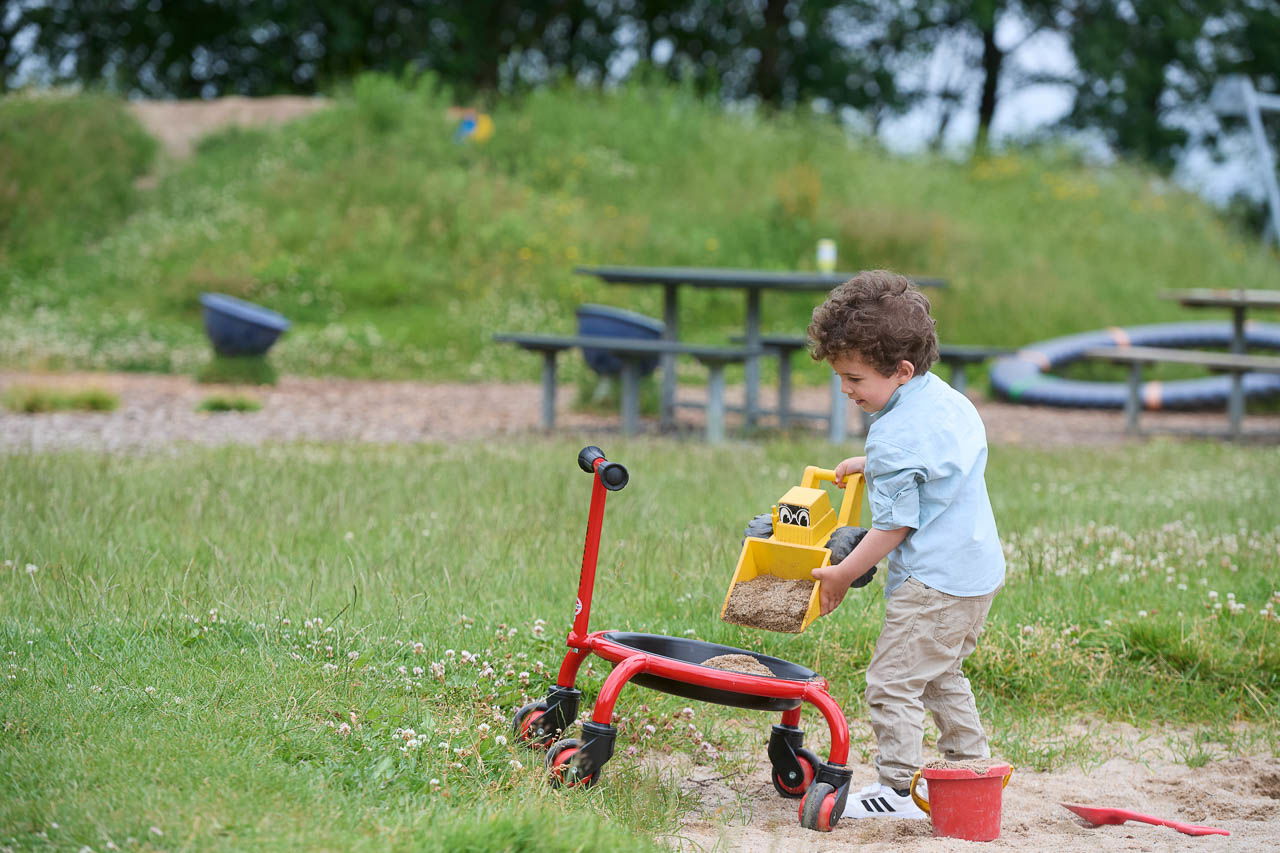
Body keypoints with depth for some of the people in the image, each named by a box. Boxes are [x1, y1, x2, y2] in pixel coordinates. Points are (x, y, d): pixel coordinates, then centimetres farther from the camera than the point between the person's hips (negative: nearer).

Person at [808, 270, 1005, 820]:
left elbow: (894, 525, -17)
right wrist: (871, 466, 22)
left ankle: (899, 789, -2)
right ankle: (972, 769, 29)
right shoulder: (949, 400, 7)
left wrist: (843, 574, -6)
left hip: (934, 581, -10)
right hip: (979, 570, 10)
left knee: (893, 681, -4)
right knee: (941, 676, 24)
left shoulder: (894, 435, -20)